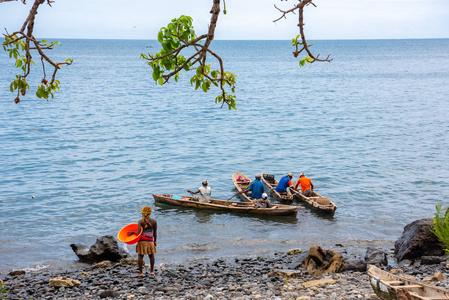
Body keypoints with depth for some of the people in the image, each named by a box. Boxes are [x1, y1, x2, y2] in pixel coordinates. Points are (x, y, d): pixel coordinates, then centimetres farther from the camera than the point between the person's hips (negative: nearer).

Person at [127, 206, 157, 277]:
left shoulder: (140, 221, -11)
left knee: (140, 256, 3)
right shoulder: (154, 221, -4)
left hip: (142, 241, -2)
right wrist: (155, 241, 12)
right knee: (151, 255, 17)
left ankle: (140, 272, 1)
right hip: (150, 241, 2)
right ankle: (151, 271, 24)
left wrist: (133, 232, 0)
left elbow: (138, 232, -18)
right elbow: (155, 232, 1)